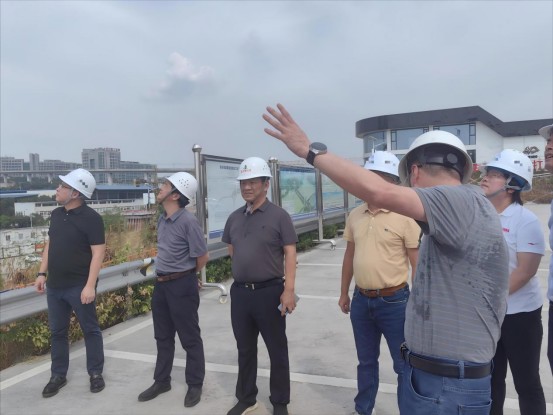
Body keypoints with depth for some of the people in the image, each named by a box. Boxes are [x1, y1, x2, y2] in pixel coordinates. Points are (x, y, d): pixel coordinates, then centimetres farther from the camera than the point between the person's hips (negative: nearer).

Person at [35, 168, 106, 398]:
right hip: (54, 285, 7)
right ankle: (58, 375, 29)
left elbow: (98, 252, -17)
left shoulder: (91, 218, -15)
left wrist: (90, 285, -22)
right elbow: (50, 244, 16)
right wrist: (42, 273, 11)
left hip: (79, 286, -7)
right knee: (57, 331, 15)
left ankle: (95, 373, 21)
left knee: (90, 330, 7)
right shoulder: (56, 214, 7)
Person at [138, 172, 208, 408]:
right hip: (161, 284, 8)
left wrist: (186, 275, 3)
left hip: (182, 285, -8)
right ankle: (162, 381, 34)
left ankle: (195, 385, 22)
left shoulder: (188, 221, -19)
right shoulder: (162, 220, 6)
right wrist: (165, 277, 14)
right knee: (163, 336, 19)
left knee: (190, 338, 7)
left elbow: (203, 257, -13)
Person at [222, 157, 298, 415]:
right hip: (240, 292, 5)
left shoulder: (278, 216, -7)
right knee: (245, 349, 17)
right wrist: (242, 268, 10)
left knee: (277, 350, 9)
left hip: (269, 291, -4)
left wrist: (289, 289, -18)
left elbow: (290, 254, -10)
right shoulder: (234, 218, 7)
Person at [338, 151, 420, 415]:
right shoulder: (355, 216, 4)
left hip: (394, 301, -5)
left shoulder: (405, 217, -12)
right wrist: (344, 293, 15)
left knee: (404, 364, 10)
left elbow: (418, 264, -9)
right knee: (366, 361, 20)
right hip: (361, 300, 5)